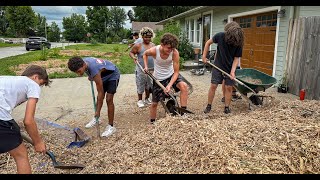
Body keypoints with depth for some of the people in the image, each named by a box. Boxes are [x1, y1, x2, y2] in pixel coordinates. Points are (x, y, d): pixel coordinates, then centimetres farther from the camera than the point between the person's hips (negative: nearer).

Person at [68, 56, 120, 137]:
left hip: (113, 76, -8)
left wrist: (98, 111, -28)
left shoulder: (94, 69, -41)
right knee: (99, 98, 11)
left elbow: (100, 92, -34)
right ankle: (96, 118, 30)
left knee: (109, 99, -16)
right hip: (104, 76, 8)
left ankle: (111, 127, -8)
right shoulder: (82, 61, -19)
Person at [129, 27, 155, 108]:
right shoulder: (138, 46, -9)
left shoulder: (153, 45, 5)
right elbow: (131, 52, -1)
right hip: (141, 70, -4)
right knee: (140, 86, 6)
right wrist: (134, 57, -21)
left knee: (149, 85, 14)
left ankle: (147, 99, 33)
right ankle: (140, 100, 24)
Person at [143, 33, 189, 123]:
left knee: (184, 86, -31)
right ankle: (152, 122, 31)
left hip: (171, 75, 0)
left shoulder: (175, 52, -25)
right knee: (154, 103, 8)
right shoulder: (154, 51, -25)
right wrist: (146, 66, -7)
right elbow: (145, 54, 2)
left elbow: (176, 72, -22)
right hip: (158, 79, 0)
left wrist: (169, 85, -33)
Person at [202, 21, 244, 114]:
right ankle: (209, 106, 12)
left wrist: (233, 71, -21)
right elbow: (208, 43, -1)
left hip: (230, 68, 0)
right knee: (213, 86, -1)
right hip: (218, 66, 0)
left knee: (228, 87, 2)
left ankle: (227, 107, 16)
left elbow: (236, 58, -9)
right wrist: (204, 56, -2)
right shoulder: (220, 36, -16)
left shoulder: (238, 43, -15)